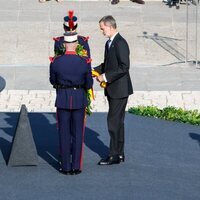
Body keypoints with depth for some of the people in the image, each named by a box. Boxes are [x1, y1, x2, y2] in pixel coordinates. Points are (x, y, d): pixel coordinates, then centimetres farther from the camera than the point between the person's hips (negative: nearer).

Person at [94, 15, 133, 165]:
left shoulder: (120, 43, -18)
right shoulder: (109, 43, 13)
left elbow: (124, 67, -23)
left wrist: (105, 76, -20)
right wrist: (96, 70, 5)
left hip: (120, 89, -10)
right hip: (112, 89, 10)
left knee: (114, 121, -8)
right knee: (118, 122, 14)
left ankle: (114, 155, -3)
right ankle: (119, 153, 21)